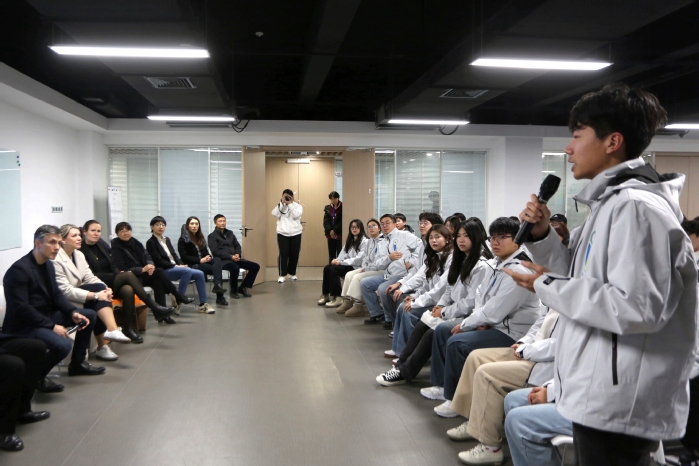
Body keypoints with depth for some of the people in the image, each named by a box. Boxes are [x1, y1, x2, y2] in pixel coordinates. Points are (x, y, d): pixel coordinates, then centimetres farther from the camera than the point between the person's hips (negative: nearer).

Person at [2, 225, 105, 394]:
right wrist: (52, 326, -25)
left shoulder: (48, 264, 6)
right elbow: (21, 309, -26)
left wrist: (73, 312, -6)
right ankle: (36, 377, -2)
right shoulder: (18, 270, -22)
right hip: (24, 325, -10)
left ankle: (77, 363, 21)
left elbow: (56, 295, 11)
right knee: (63, 345, -32)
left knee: (90, 315, 8)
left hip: (47, 315, 10)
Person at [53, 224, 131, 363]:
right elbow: (65, 290, -26)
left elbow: (90, 278, 2)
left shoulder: (79, 255, 8)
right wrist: (95, 295, -30)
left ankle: (111, 331, -29)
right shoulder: (56, 260, -21)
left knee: (101, 288, -23)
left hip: (76, 294, 7)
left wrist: (105, 289, -19)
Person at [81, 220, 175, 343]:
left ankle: (127, 327, -25)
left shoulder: (102, 246, 16)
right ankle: (155, 308, -29)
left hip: (111, 283, 6)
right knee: (128, 275, -28)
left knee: (128, 290, -30)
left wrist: (120, 275, -6)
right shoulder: (81, 250, -5)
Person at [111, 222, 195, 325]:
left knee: (157, 281, -26)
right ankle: (179, 297, -14)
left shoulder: (136, 243, 9)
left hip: (143, 274, 6)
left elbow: (147, 256, 8)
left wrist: (150, 265, -17)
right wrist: (142, 269, -26)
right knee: (158, 272, -25)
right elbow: (122, 270, -15)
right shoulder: (116, 248, -9)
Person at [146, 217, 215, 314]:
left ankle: (203, 304, -11)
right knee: (187, 271, -33)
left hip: (175, 267, 7)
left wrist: (181, 264, -4)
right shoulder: (151, 242, -4)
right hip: (164, 270, -7)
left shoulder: (167, 239, 20)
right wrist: (176, 266, -16)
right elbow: (159, 261, -12)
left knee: (200, 274, -13)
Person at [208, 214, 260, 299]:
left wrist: (237, 254, -6)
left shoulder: (230, 233, 20)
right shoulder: (212, 236, 1)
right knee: (235, 268, -39)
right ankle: (234, 291, -16)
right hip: (222, 260, -7)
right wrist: (230, 257, -19)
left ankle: (243, 287, 4)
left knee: (255, 266, -5)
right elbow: (216, 251, -11)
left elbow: (237, 246, 17)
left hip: (235, 259, 7)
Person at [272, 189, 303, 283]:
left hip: (295, 233, 1)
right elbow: (275, 214, -13)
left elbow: (296, 215, -16)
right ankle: (282, 275, 2)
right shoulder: (279, 206, 6)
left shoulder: (297, 206, 3)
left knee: (294, 254, 7)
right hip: (282, 233, -1)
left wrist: (289, 204, -15)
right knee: (283, 254, -4)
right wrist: (282, 203, -14)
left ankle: (292, 273, 23)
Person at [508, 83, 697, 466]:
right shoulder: (609, 204, 12)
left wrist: (549, 287, -18)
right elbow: (584, 282, 15)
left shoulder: (636, 207, -20)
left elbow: (637, 308, -28)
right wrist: (543, 236, 1)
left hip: (619, 406, -10)